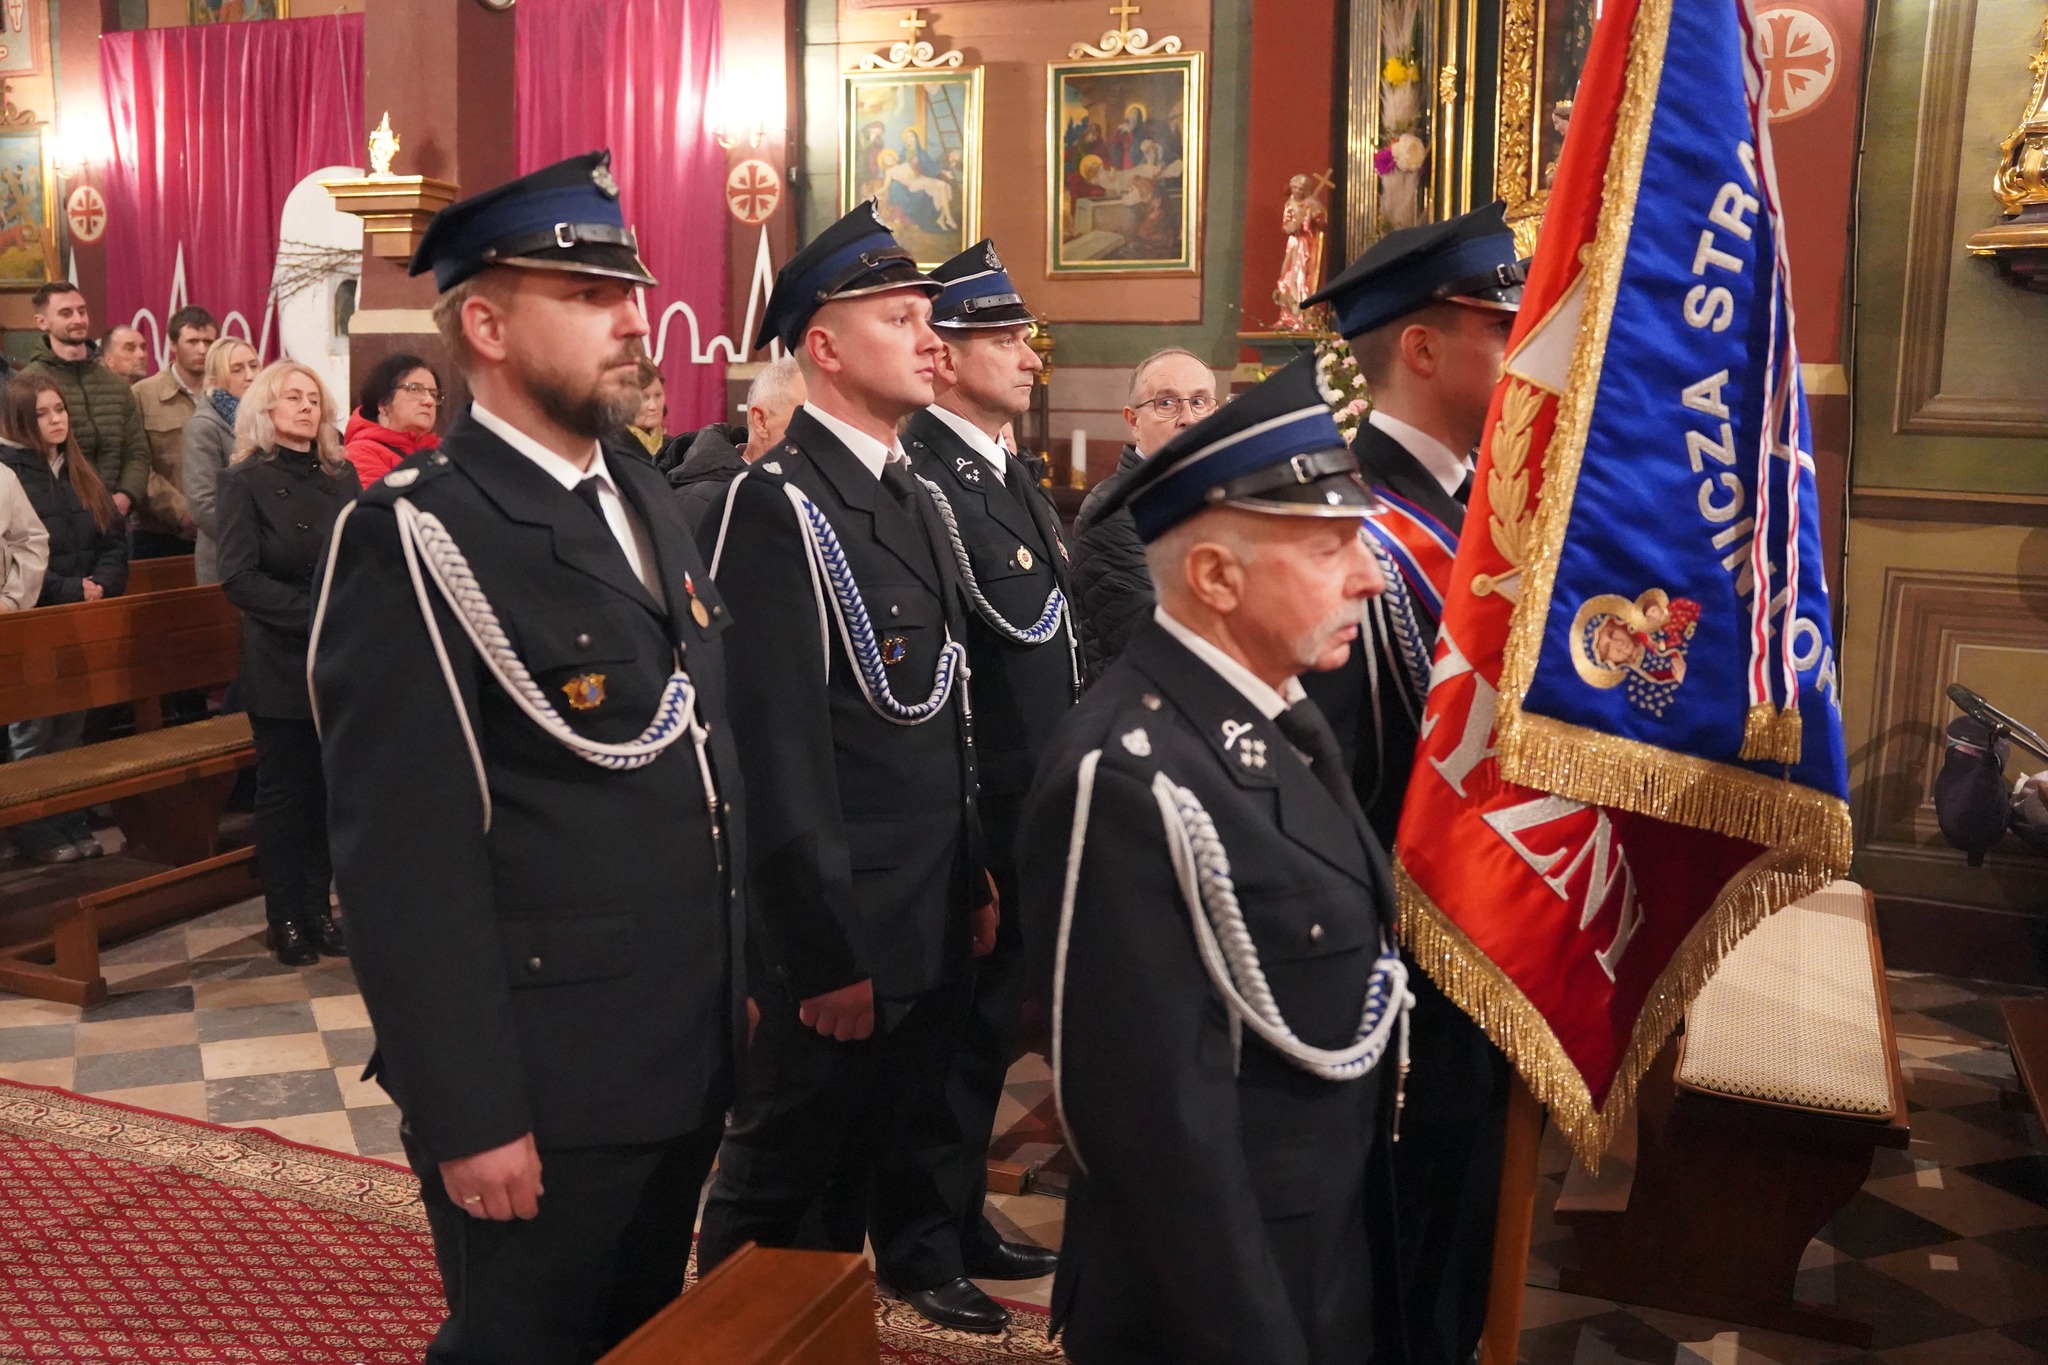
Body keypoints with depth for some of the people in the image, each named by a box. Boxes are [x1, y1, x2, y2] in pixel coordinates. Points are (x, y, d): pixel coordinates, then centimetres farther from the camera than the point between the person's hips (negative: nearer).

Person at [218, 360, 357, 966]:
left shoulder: (342, 475, 10)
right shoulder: (246, 481, -3)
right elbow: (239, 577, -11)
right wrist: (315, 613, -18)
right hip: (280, 662, -4)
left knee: (329, 786, 8)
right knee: (284, 789, 5)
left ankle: (317, 904, 20)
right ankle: (284, 916, 15)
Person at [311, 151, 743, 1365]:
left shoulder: (649, 501, 9)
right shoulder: (414, 541, -17)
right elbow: (404, 864, -20)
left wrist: (744, 972, 15)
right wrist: (470, 1119, -18)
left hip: (688, 1059, 8)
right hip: (543, 1085, -7)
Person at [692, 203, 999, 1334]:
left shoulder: (912, 498, 11)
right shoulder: (774, 506, -18)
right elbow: (778, 750, -21)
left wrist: (976, 881, 16)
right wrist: (828, 955, -20)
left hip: (936, 914, 8)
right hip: (842, 930, -8)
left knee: (904, 1131, 24)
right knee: (783, 1173, 11)